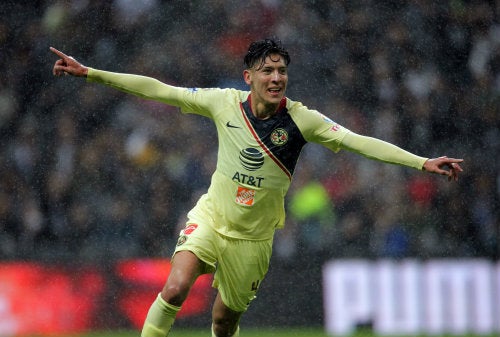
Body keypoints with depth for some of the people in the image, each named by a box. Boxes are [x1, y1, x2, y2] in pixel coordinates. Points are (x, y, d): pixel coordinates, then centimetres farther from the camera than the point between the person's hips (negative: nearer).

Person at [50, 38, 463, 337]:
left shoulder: (300, 119, -15)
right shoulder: (224, 102, -11)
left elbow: (358, 141, -22)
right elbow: (158, 90, -5)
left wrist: (423, 162, -32)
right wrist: (88, 72, -6)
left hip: (252, 238, 0)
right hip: (210, 218, 0)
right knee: (175, 289, -25)